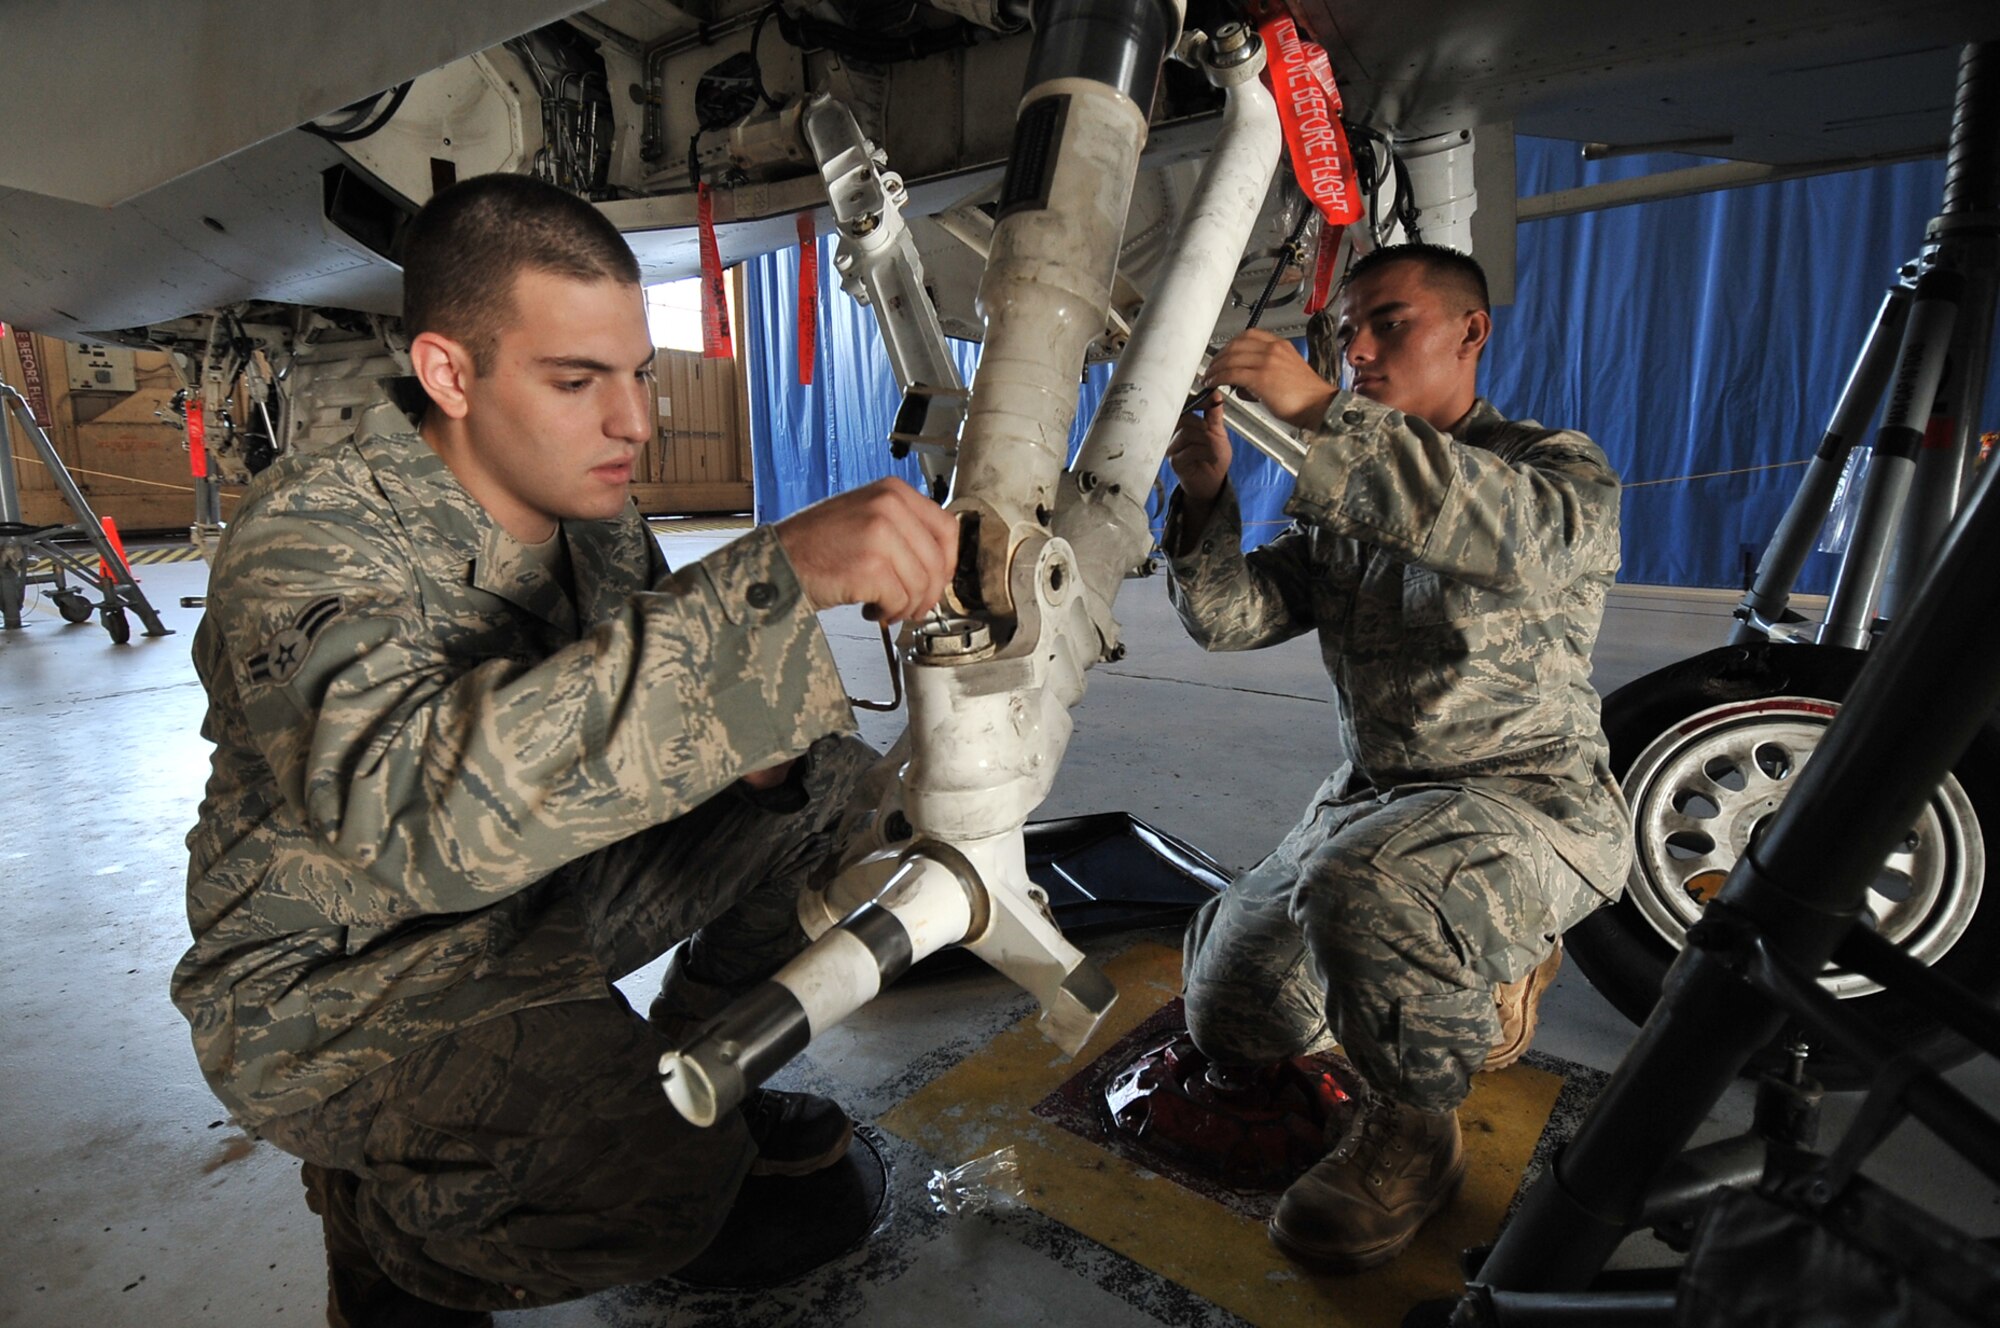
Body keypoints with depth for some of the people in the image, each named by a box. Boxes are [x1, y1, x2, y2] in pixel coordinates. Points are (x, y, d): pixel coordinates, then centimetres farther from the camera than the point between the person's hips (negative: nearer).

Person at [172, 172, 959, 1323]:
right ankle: (387, 1235, 3)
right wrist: (778, 572, -52)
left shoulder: (595, 514, -4)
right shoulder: (310, 539, -26)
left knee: (842, 789, -4)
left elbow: (657, 687, 8)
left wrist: (760, 731, -18)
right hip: (343, 978, -6)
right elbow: (425, 803, -45)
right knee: (665, 1174, -32)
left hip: (545, 903, 7)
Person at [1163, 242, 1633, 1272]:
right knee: (1228, 1017, 3)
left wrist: (1324, 415, -35)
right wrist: (1206, 495, -17)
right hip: (1370, 799, 7)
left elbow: (1528, 539, -30)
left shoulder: (1558, 463, -3)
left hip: (1529, 798, -6)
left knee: (1360, 890, -39)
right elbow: (1232, 616, 2)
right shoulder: (1340, 503, 14)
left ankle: (1414, 1129, -7)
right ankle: (1470, 969, 26)